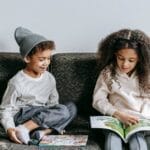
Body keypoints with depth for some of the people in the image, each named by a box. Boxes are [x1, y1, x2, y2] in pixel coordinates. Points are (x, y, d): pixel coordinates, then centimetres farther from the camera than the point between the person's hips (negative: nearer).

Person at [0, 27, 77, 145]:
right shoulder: (17, 82, -14)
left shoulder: (49, 78, 3)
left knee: (71, 107, -12)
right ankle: (23, 129, -28)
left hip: (42, 116, 7)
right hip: (22, 116, -7)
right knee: (63, 111, -24)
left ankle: (44, 131, -24)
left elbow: (53, 102, 14)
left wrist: (56, 121, -2)